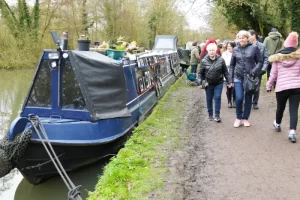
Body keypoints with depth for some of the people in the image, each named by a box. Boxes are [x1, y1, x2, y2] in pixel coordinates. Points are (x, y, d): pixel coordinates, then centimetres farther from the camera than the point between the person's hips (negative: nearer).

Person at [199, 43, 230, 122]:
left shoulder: (220, 60, -5)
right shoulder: (204, 61, -6)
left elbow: (225, 71, 0)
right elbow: (200, 73, 2)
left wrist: (228, 81, -3)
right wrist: (202, 81, -3)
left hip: (218, 83, 0)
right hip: (208, 84, 1)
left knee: (217, 98, -5)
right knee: (209, 99, 9)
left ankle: (217, 115, 2)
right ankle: (210, 115, 24)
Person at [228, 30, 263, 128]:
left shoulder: (254, 48, -3)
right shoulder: (235, 49, 4)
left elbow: (260, 62, 0)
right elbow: (232, 65, 8)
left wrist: (254, 72, -16)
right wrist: (231, 79, 5)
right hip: (238, 78, 1)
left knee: (248, 99, 7)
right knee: (239, 98, -8)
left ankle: (245, 118, 22)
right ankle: (239, 118, 12)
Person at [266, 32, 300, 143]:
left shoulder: (278, 57, 2)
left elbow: (273, 74, 5)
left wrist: (269, 86, 16)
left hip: (281, 87, 1)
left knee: (280, 108, 20)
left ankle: (277, 125, 42)